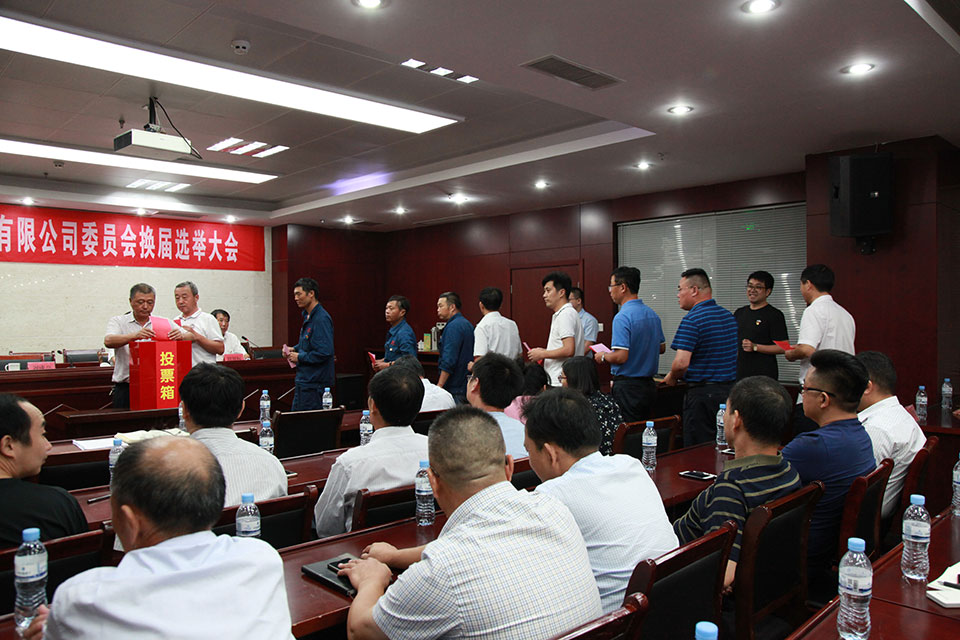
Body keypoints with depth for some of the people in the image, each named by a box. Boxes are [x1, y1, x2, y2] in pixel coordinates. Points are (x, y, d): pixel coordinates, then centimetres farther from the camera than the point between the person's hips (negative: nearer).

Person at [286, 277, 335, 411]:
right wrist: (294, 349, 9)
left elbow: (324, 352, -27)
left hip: (314, 383, -10)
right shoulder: (308, 316, 13)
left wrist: (300, 357, -16)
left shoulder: (321, 319, -20)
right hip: (305, 379, 10)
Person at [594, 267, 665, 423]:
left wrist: (603, 357, -5)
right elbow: (662, 348, 19)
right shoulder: (652, 314, 8)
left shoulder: (622, 317, -19)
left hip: (628, 388, -9)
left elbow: (621, 356, -24)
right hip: (649, 385, 9)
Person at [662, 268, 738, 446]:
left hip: (702, 393, -8)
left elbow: (681, 362, -23)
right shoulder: (729, 316, 10)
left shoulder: (692, 320, -15)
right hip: (730, 389, 8)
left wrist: (671, 377, -2)